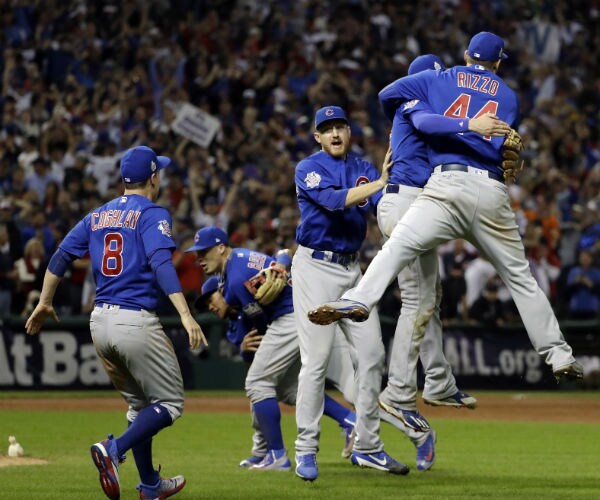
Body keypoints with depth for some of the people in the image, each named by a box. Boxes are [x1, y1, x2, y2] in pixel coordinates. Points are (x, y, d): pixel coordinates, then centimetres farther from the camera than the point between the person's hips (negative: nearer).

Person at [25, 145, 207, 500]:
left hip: (100, 322, 7)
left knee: (140, 405, 21)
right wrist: (185, 315, -28)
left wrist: (44, 304, 25)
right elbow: (161, 263, -20)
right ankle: (114, 450, -21)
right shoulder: (153, 214, -6)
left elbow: (61, 257, 14)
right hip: (136, 321, -7)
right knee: (169, 403, 1)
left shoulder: (98, 216, 14)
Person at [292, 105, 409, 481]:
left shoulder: (363, 168, 9)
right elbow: (335, 200, -25)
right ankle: (306, 450, -2)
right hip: (316, 267, -6)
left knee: (372, 352, 3)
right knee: (317, 359, -8)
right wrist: (379, 183, -32)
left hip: (352, 269, 6)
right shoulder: (309, 169, -7)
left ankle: (367, 447, 11)